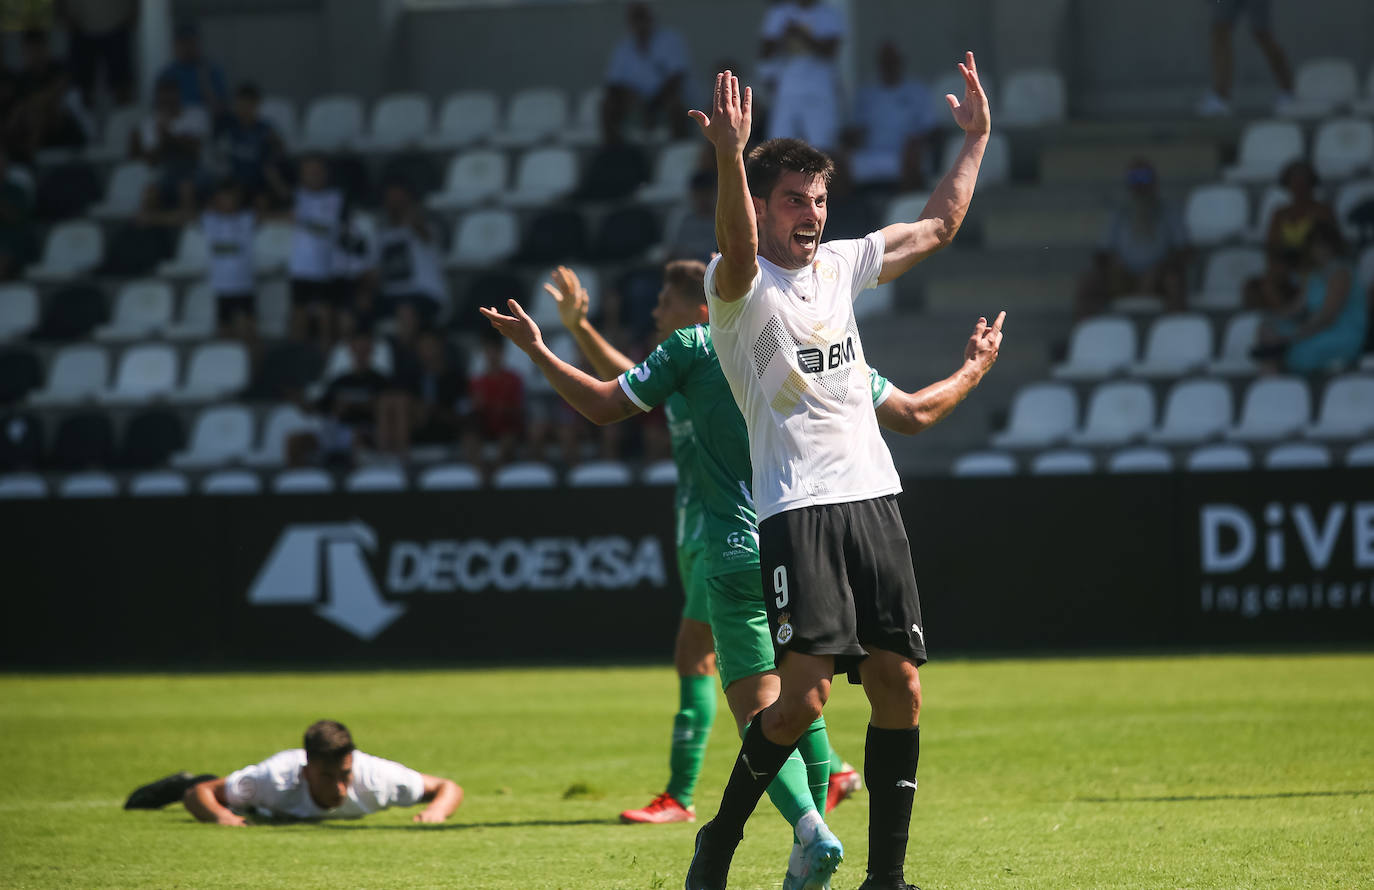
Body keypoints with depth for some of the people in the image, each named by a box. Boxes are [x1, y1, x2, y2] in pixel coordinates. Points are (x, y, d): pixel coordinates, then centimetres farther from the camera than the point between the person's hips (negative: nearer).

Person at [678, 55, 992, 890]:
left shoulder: (842, 265, 17)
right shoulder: (740, 285, -3)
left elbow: (938, 226, 30)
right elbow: (741, 251, -28)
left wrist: (976, 139, 28)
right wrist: (730, 158, -43)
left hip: (874, 499, 6)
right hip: (798, 509, -6)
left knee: (899, 686, 0)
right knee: (804, 694, -16)